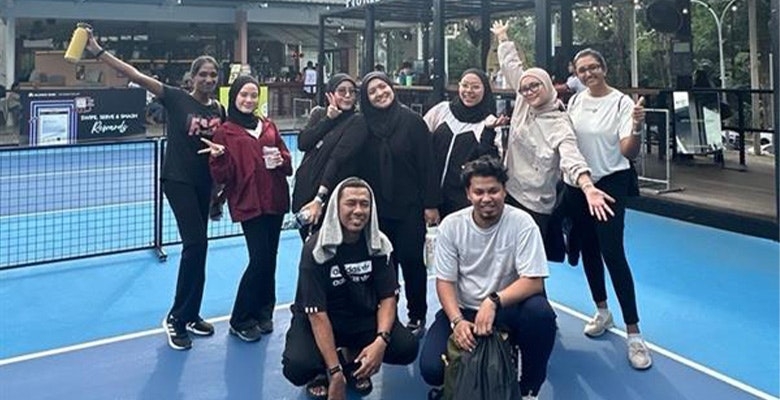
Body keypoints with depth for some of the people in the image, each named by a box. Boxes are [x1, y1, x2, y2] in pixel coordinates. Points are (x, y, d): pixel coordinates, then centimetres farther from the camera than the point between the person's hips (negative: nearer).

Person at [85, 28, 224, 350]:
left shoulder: (219, 110, 5)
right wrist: (98, 52, -24)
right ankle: (176, 317, 0)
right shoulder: (176, 99, -9)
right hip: (178, 180, -6)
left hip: (204, 183, 6)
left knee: (196, 246, 11)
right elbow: (136, 76, -17)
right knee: (196, 243, -15)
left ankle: (190, 315, 25)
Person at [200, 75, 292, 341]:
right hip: (249, 204, -5)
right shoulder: (225, 132, 0)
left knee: (270, 259, 8)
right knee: (260, 260, -9)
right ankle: (240, 320, 6)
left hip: (275, 201, 5)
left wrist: (280, 160, -7)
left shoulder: (268, 127, 13)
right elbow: (222, 177, -5)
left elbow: (288, 165, 15)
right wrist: (219, 157, -24)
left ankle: (264, 313, 23)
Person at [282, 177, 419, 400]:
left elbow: (388, 297, -8)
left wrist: (381, 340, -28)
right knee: (297, 368, -31)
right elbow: (317, 314, -24)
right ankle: (322, 371, 7)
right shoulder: (316, 249, -22)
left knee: (407, 347, -20)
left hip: (362, 318, 4)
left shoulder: (380, 244, -10)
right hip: (317, 320, -3)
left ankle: (354, 359, 9)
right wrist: (335, 371, -29)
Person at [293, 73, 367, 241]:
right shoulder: (319, 114, 10)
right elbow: (302, 143, -3)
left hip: (329, 195, -5)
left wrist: (319, 198, -24)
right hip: (304, 190, 5)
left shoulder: (357, 123, -8)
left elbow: (338, 159, -18)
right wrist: (328, 119, -10)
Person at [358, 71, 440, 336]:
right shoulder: (364, 126, 3)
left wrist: (431, 203, -10)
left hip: (409, 207, -3)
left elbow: (426, 164, -7)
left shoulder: (412, 121, -5)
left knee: (411, 260, 2)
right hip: (376, 209, 3)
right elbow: (359, 168, 7)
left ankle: (417, 317, 16)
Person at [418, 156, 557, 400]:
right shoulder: (451, 225, -8)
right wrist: (457, 321, -23)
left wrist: (493, 301, -35)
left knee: (541, 312, -34)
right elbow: (445, 281, -6)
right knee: (431, 369, -21)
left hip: (507, 309, -1)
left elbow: (534, 282, -19)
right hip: (463, 310, 1)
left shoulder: (522, 223, -14)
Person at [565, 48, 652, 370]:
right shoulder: (575, 101, 5)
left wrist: (637, 128, -35)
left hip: (610, 183, -5)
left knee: (613, 253, -12)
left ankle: (633, 333, -5)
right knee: (588, 250, 13)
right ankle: (602, 312, 33)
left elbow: (629, 152, -17)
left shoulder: (622, 102, -10)